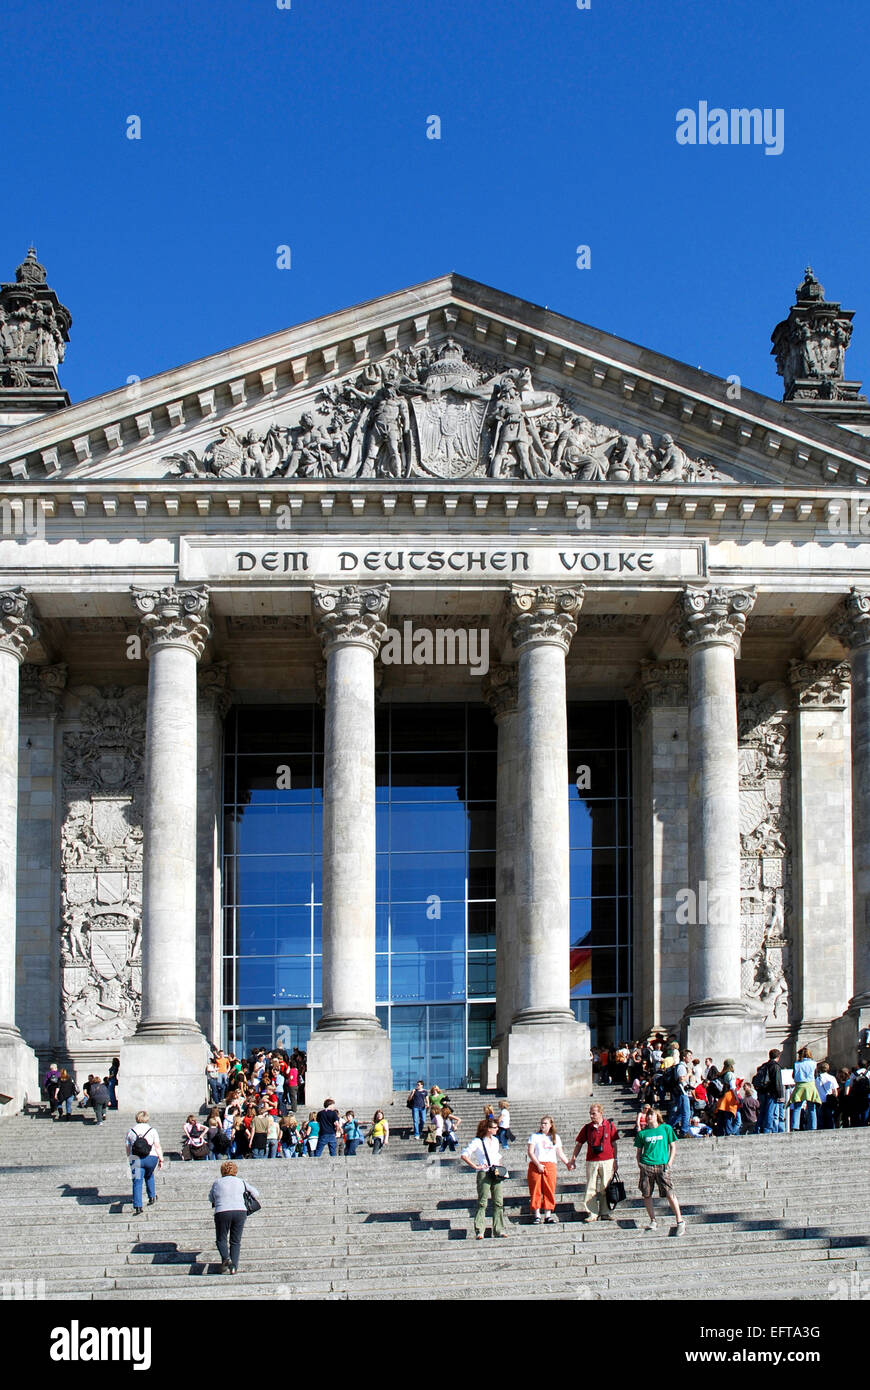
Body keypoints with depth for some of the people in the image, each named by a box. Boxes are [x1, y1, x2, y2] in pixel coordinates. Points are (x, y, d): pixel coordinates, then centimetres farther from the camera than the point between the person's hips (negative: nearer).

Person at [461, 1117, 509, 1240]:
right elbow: (463, 1155, -8)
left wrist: (499, 1167, 15)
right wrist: (475, 1167, -13)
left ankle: (499, 1230, 7)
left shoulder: (495, 1140, 15)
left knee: (499, 1202, 3)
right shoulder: (477, 1142, -4)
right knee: (482, 1203, -8)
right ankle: (479, 1231, -9)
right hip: (484, 1174, -6)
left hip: (496, 1174, 6)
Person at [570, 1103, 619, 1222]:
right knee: (591, 1188, -2)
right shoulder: (587, 1128, 6)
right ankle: (592, 1214, 1)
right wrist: (573, 1160, 9)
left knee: (606, 1189, 3)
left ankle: (605, 1213, 10)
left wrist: (615, 1160, 2)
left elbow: (614, 1144, 6)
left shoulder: (610, 1125, 2)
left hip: (607, 1161, -1)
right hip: (591, 1162, 1)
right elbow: (579, 1144, 12)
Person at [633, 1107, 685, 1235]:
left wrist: (669, 1162, -1)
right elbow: (639, 1151, 16)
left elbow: (672, 1146, 10)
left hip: (662, 1166, -3)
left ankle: (680, 1222, -8)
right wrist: (639, 1162, 0)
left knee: (670, 1194, -12)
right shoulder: (642, 1133, 10)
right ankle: (653, 1222, 16)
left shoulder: (666, 1128, 6)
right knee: (646, 1194, 3)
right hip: (646, 1166, 3)